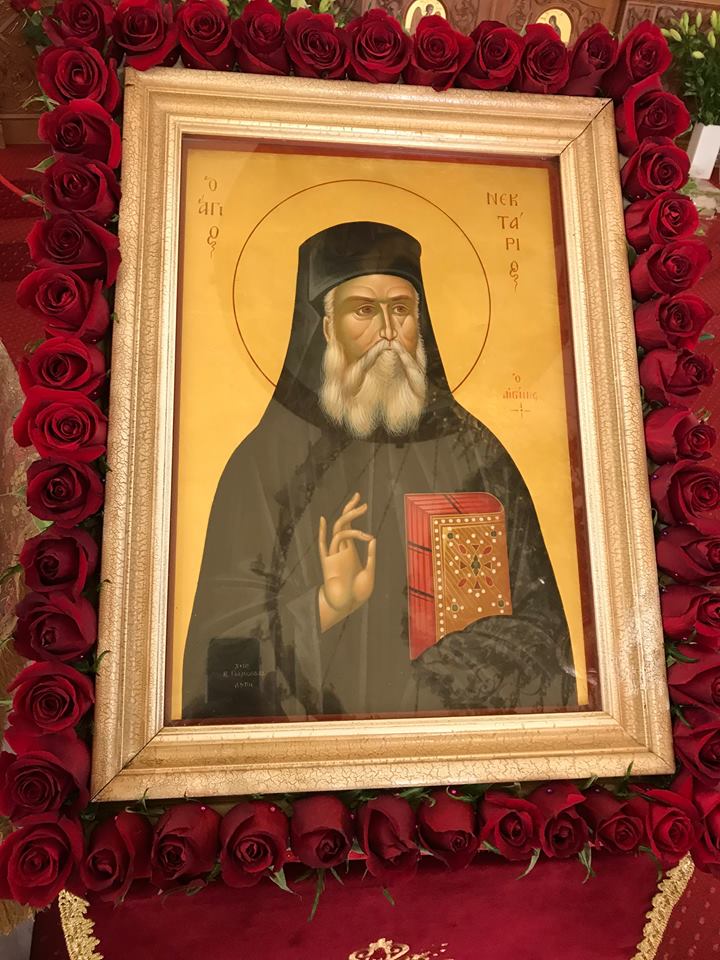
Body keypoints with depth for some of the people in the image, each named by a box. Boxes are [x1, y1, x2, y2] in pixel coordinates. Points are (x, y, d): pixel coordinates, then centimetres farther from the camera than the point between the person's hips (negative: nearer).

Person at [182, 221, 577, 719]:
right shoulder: (265, 461, -2)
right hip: (312, 734, 0)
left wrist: (436, 687, -11)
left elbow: (540, 624, 2)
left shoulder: (475, 454, 2)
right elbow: (222, 641, -3)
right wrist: (321, 609, -19)